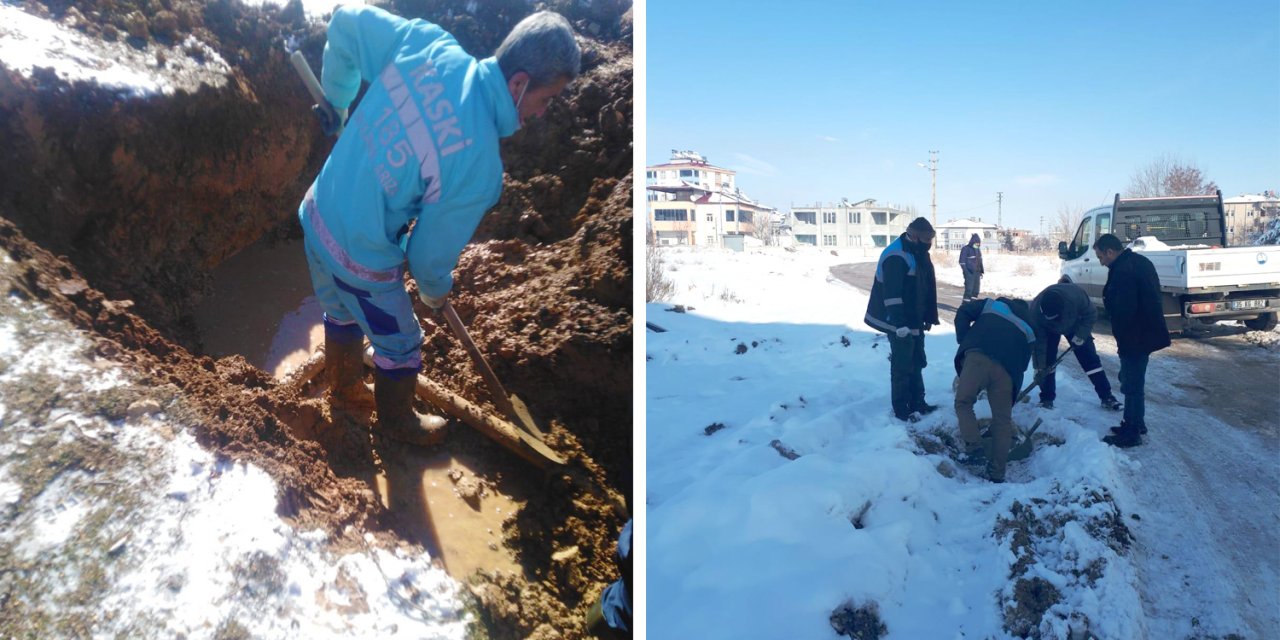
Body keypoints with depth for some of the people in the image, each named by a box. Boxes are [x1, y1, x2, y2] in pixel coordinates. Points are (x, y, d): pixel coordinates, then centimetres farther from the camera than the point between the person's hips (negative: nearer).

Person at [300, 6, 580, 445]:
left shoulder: (428, 47, -16)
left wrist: (336, 98, 15)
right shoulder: (479, 165, -30)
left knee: (342, 314, 33)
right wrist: (436, 292, 8)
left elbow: (347, 21, -1)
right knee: (400, 345, 22)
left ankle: (344, 393, 61)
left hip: (318, 215, 7)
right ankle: (397, 423, 50)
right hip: (360, 256, -7)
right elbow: (431, 252, -16)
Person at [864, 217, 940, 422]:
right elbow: (892, 294, -26)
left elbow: (925, 288, 19)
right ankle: (901, 409, 6)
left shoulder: (918, 253, 11)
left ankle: (917, 402, 27)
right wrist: (899, 323, -29)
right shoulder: (896, 256, -21)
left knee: (917, 363, 16)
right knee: (902, 365, -3)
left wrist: (928, 317, 19)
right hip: (900, 323, -10)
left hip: (915, 321, 10)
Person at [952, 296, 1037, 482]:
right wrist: (1012, 394, 35)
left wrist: (964, 342, 15)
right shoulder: (1029, 329, 35)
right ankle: (996, 474, 12)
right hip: (1007, 368, 3)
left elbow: (963, 312, 14)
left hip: (977, 356, -2)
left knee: (963, 402, 10)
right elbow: (1023, 364, 29)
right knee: (1003, 420, 10)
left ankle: (975, 448, -8)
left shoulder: (992, 305, 30)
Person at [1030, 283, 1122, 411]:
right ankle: (1046, 398, 2)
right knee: (1047, 360, -11)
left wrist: (1080, 335, -27)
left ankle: (1106, 396, 6)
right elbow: (1038, 341, -28)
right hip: (1049, 330, 0)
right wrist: (1039, 367, -27)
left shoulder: (1075, 295, -43)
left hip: (1075, 326, 0)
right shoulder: (1035, 311, -39)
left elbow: (1091, 314, -21)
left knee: (1090, 358, -2)